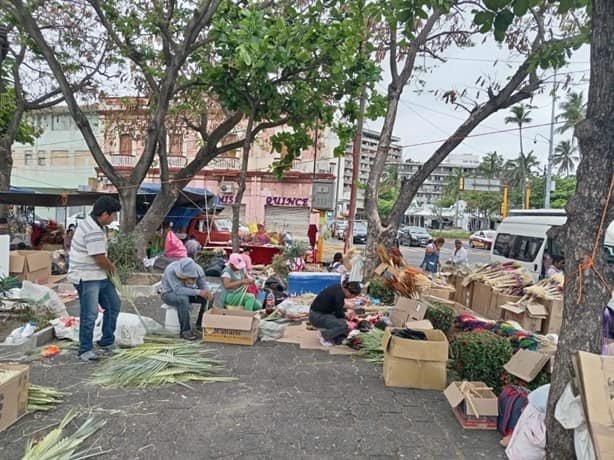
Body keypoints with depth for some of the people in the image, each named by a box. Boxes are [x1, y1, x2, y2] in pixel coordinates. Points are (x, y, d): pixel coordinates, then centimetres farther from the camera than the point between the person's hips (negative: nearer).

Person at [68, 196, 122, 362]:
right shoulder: (94, 232, -25)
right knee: (90, 314, -4)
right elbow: (100, 259, -22)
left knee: (114, 305, 16)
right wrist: (112, 267, -2)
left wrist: (109, 266, 7)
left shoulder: (92, 223, 8)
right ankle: (85, 350, 10)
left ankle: (107, 342, 27)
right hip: (86, 278, -11)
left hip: (100, 275, 11)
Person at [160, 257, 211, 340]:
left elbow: (203, 284, -8)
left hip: (187, 293, 5)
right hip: (170, 294, -5)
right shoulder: (171, 270, -31)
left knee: (208, 297, -15)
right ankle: (185, 331, -26)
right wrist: (198, 292, -43)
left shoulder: (197, 269, -16)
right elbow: (178, 290, -39)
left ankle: (200, 325, -1)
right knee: (183, 299, -37)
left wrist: (207, 291, -32)